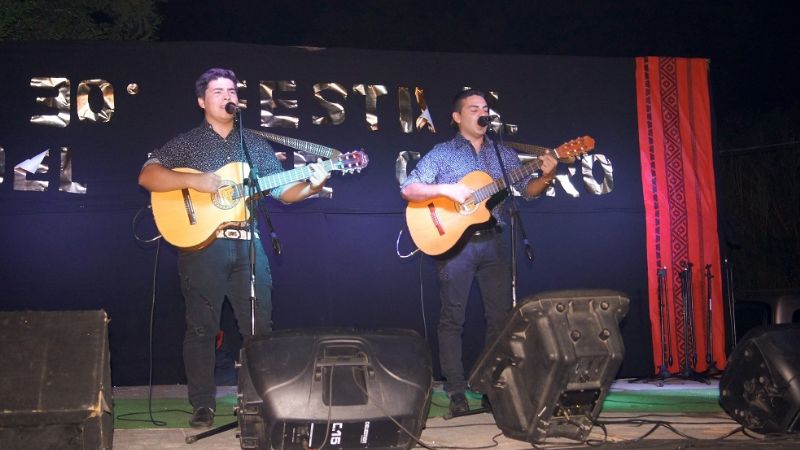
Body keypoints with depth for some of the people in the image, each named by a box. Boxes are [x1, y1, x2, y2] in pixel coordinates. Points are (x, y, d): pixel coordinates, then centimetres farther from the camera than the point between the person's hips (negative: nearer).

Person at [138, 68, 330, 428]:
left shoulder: (256, 144, 14)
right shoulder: (187, 143, 5)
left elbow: (283, 190, 12)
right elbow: (147, 176, -6)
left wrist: (310, 186, -8)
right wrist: (192, 180, -18)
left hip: (247, 243, 3)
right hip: (201, 244, -3)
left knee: (260, 326, 5)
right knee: (202, 327, 2)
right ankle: (203, 404, 11)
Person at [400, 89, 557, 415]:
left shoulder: (503, 154, 11)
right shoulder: (442, 154, 0)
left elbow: (527, 189, 9)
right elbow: (408, 190, -7)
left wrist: (545, 177, -12)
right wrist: (446, 189, -20)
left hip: (492, 242, 4)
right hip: (454, 242, -3)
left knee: (501, 316, 5)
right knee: (453, 318, 0)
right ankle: (456, 391, 6)